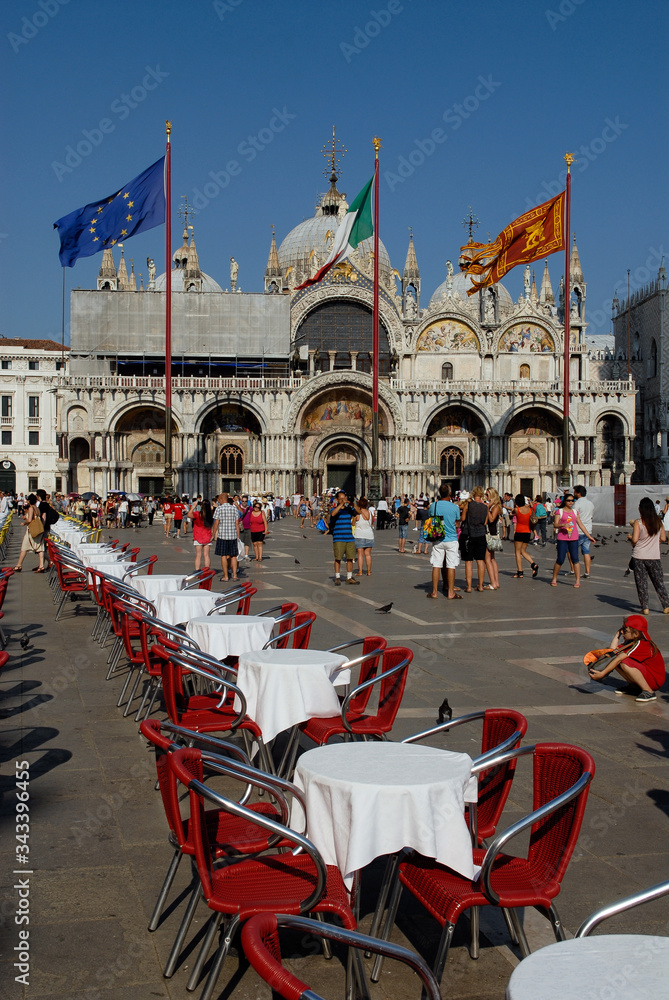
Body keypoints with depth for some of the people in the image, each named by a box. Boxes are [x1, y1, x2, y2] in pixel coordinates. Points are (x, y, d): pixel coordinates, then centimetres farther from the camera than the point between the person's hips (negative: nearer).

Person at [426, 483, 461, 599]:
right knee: (451, 566, 3)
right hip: (451, 539, -2)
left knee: (436, 566, 5)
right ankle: (451, 592, 7)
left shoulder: (433, 506, -5)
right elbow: (457, 524, 3)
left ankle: (434, 592, 8)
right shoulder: (455, 507, -9)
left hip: (437, 540, 2)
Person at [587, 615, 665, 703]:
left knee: (625, 663, -32)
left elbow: (619, 659, -28)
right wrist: (617, 635, -2)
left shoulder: (640, 644, -23)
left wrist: (602, 673, -32)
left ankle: (649, 692, -21)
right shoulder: (630, 642, 6)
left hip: (655, 681, -9)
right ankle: (634, 686, 8)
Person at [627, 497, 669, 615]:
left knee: (641, 583, 5)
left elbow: (634, 540, -17)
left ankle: (645, 608, 5)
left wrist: (629, 537, 4)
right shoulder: (658, 522, 0)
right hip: (654, 557, 3)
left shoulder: (638, 523, -11)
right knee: (659, 582, 13)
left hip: (639, 557, -3)